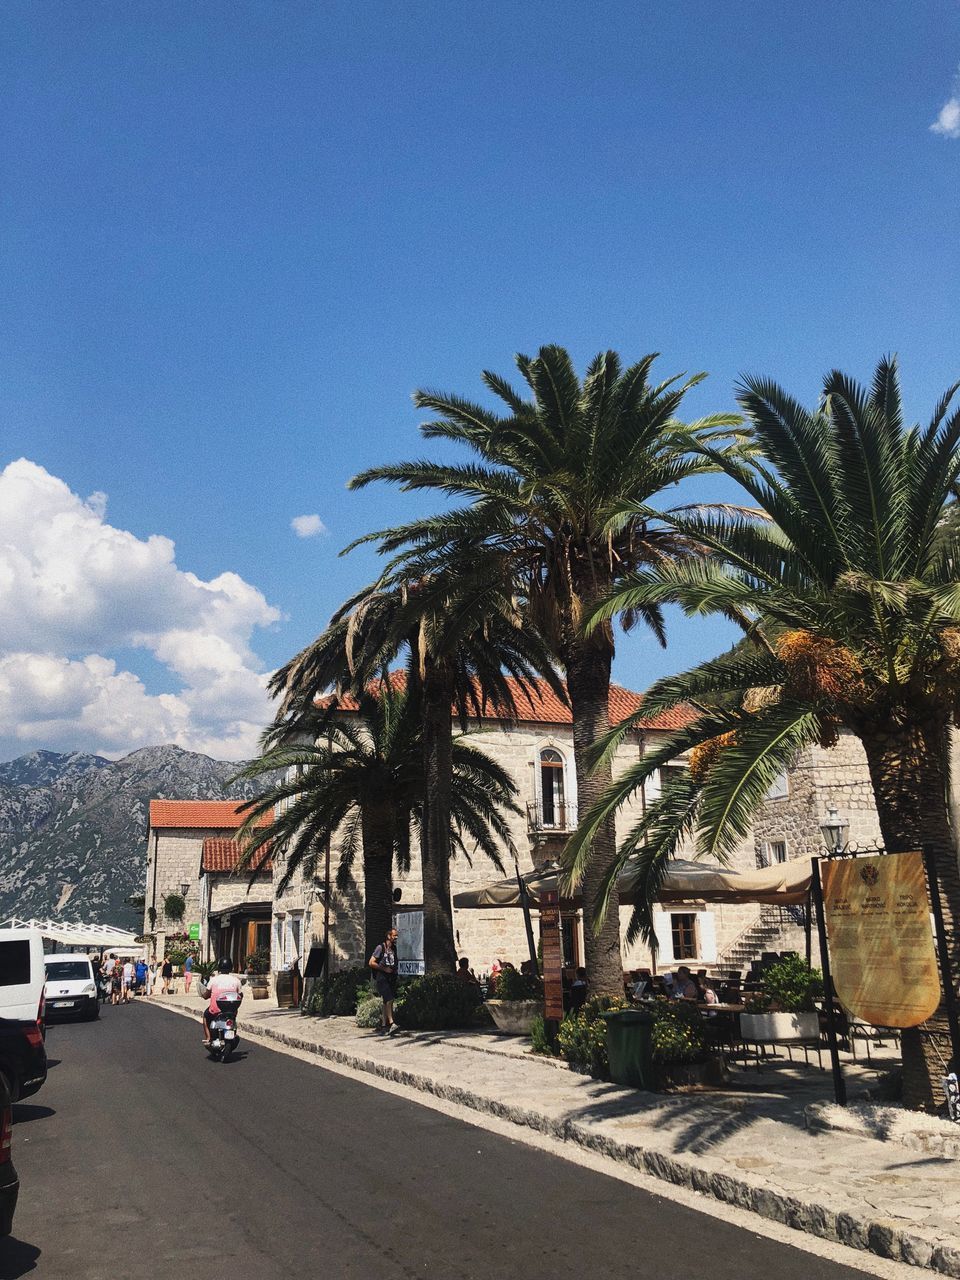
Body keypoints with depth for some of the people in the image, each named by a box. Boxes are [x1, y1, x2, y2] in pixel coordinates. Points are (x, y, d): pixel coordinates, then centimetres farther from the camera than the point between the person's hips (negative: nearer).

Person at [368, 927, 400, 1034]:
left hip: (391, 979, 7)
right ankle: (391, 1023, -22)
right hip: (381, 978, -7)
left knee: (388, 1002, 7)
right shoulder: (380, 948, -8)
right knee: (389, 1000, -18)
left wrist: (395, 970, 8)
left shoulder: (394, 949, 13)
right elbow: (371, 962, -12)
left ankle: (384, 1026, 12)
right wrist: (384, 969, -14)